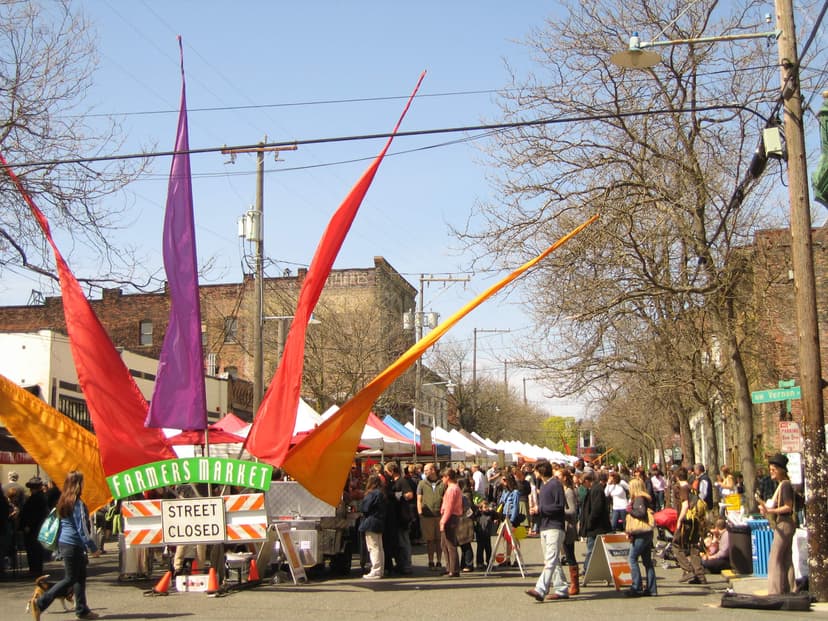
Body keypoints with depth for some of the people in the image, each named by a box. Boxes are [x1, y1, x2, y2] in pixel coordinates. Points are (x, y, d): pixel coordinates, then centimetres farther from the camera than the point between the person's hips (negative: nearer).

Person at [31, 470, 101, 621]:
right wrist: (93, 548, -12)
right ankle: (40, 603, -4)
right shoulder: (78, 503, -17)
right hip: (74, 545, -9)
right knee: (70, 579, -1)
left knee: (80, 576, 13)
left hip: (64, 542, 9)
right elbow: (82, 528, -18)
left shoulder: (63, 501, 9)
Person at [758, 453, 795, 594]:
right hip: (782, 525, 10)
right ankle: (788, 590, 14)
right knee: (786, 560, 11)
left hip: (784, 524, -10)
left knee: (775, 559, -9)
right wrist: (767, 507, 14)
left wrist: (770, 511, -25)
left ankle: (776, 591, -8)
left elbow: (788, 507, -20)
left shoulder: (785, 485, -15)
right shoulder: (781, 485, 15)